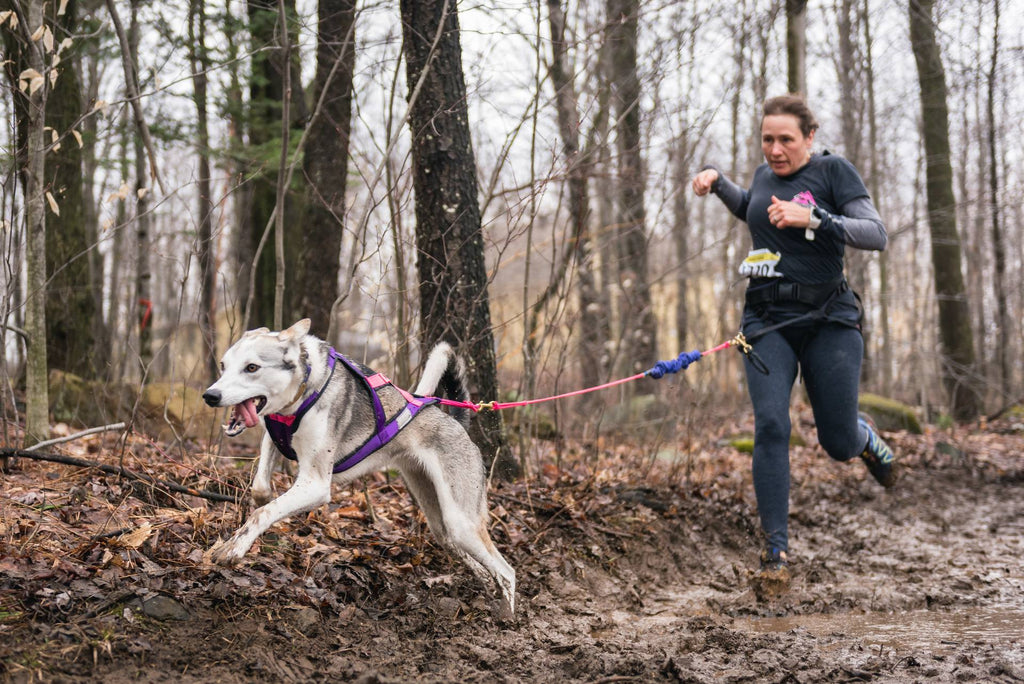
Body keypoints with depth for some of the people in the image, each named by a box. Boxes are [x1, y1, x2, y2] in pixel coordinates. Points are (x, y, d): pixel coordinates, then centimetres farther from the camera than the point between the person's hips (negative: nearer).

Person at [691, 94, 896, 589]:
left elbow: (876, 235, -14)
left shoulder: (833, 171, -4)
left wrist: (813, 219, -24)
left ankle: (864, 437, 41)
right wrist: (717, 180, 18)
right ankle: (775, 551, -14)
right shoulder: (764, 175, 11)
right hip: (767, 321, 3)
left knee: (839, 445, 1)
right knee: (770, 425, -17)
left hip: (828, 319, -3)